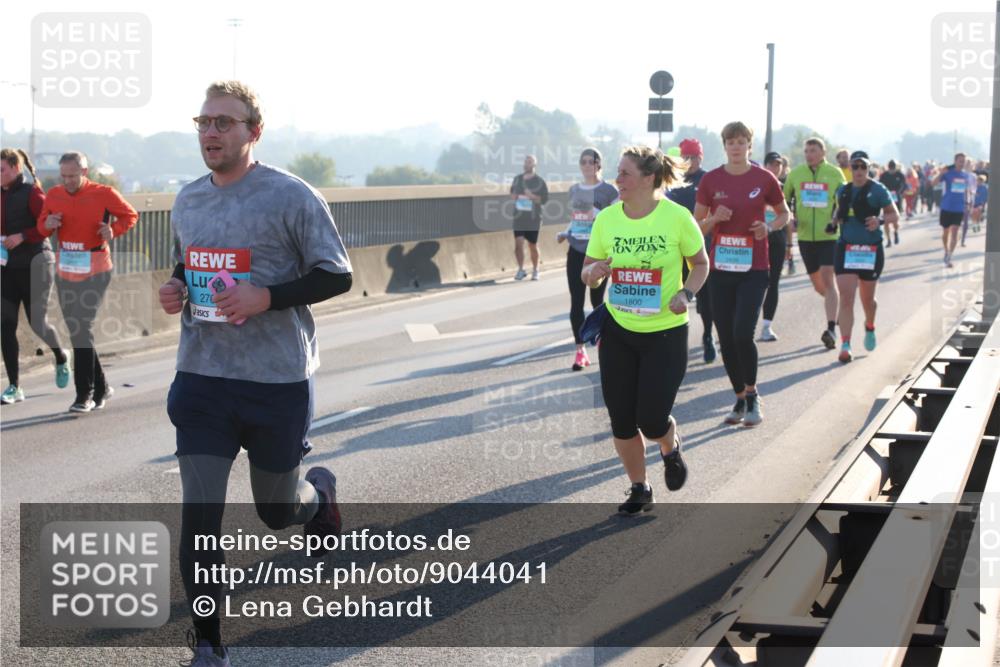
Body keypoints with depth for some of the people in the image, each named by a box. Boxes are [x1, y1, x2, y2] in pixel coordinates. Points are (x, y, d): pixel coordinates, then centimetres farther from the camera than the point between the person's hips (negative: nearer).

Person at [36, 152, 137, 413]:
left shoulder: (104, 194, -7)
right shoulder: (54, 195, 6)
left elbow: (130, 215, 5)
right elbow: (42, 226, 16)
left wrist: (114, 230, -13)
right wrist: (47, 224, -7)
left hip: (94, 271, -6)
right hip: (65, 270, 6)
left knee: (81, 329, -12)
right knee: (76, 330, 10)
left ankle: (85, 394, -6)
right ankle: (101, 387, 24)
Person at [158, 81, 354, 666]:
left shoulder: (291, 196, -10)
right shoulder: (187, 200, 8)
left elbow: (337, 276, -8)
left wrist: (265, 296, -21)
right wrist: (175, 291, 1)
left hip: (278, 382, -4)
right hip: (201, 378, 4)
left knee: (277, 511, 12)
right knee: (199, 515, -3)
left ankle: (321, 492, 49)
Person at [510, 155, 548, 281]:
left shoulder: (539, 181, -4)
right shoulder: (517, 179, 8)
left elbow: (544, 199, -5)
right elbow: (512, 192, 22)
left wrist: (532, 196, -21)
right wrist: (513, 196, -1)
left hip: (533, 218, -2)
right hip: (519, 217, 2)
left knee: (533, 245, 6)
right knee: (518, 243, -9)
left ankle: (535, 270, 22)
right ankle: (520, 269, 3)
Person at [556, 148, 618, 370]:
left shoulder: (608, 190, -4)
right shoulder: (574, 190, 12)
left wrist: (599, 215, -23)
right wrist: (565, 233, 5)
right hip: (576, 251, 4)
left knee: (596, 299, 6)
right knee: (576, 301, -4)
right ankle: (580, 351, -1)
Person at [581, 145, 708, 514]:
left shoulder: (677, 217, -10)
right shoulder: (607, 218, -3)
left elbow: (700, 264, 4)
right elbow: (587, 273, 6)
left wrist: (686, 293, -14)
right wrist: (594, 272, -18)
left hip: (666, 333, -3)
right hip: (618, 331, 3)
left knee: (652, 420, -7)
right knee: (621, 421, 3)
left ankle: (671, 449, 31)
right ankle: (639, 490, 25)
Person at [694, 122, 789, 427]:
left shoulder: (764, 179, -2)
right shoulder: (711, 180, 2)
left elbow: (784, 213, 12)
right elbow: (697, 225, 8)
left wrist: (769, 227, -8)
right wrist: (714, 219, -13)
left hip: (754, 269, -3)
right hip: (721, 268, 3)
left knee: (743, 333, -15)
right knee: (726, 338, 6)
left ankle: (752, 394, 7)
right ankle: (740, 399, 23)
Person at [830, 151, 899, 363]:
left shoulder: (878, 190, -5)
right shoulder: (843, 190, 7)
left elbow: (894, 214, -2)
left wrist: (880, 221, -21)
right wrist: (833, 222, 2)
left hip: (871, 249, -2)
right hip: (846, 248, 2)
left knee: (867, 299, 14)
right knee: (846, 298, -11)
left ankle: (870, 327, 46)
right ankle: (845, 346, -14)